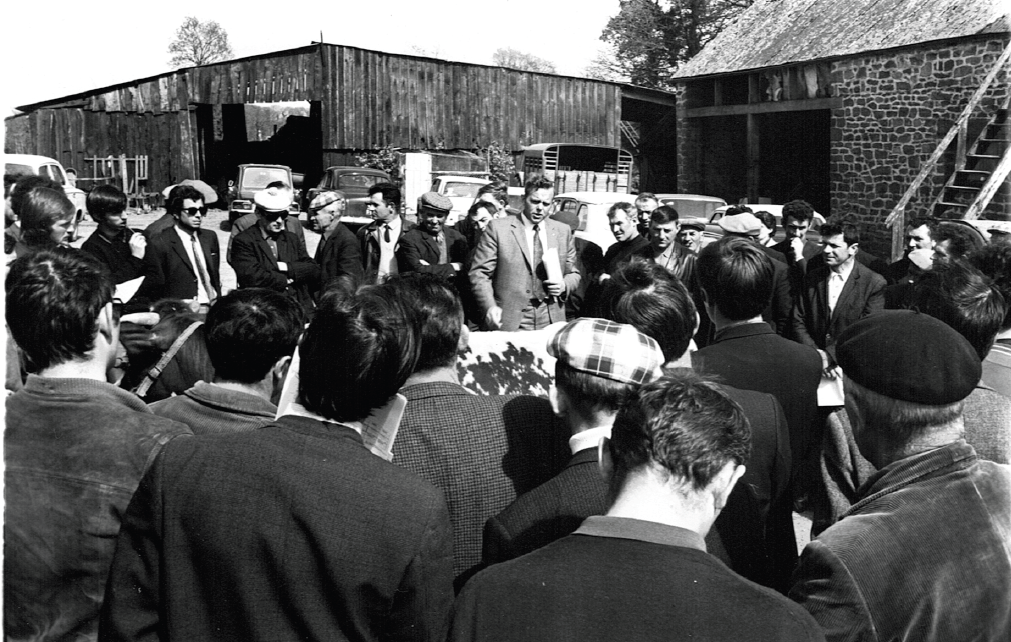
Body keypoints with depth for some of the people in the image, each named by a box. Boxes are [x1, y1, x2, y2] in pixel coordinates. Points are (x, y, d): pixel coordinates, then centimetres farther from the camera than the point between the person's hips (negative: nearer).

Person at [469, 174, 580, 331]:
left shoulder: (563, 231, 12)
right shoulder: (498, 228, 0)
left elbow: (573, 274, 20)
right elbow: (479, 274, -2)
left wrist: (564, 285, -3)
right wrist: (490, 307, -17)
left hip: (551, 323, 3)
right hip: (509, 323, -3)